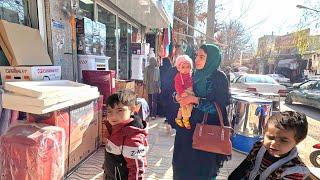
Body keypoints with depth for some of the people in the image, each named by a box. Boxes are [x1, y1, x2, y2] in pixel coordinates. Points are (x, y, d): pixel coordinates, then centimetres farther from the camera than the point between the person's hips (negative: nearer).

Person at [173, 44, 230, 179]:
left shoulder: (219, 77, -10)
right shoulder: (195, 75, 6)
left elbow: (221, 104, -17)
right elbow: (186, 92, 14)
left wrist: (195, 100, -20)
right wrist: (179, 97, -8)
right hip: (190, 124, 5)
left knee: (203, 164, 8)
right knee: (183, 160, 12)